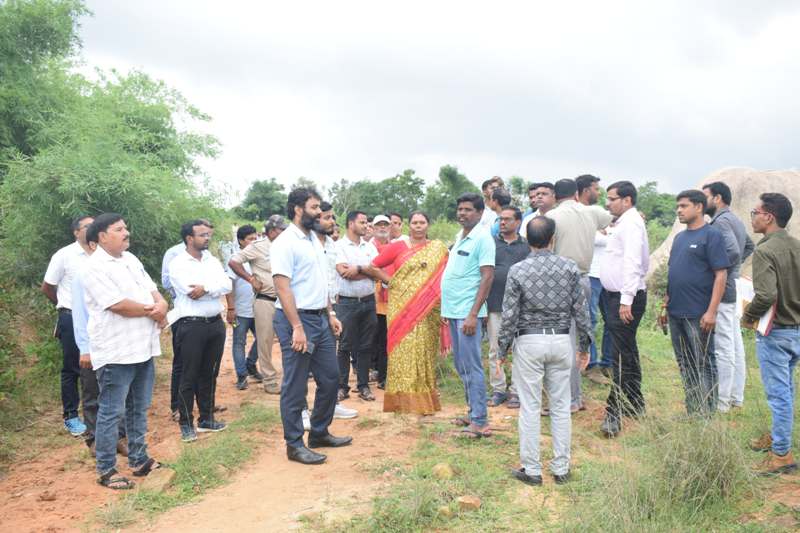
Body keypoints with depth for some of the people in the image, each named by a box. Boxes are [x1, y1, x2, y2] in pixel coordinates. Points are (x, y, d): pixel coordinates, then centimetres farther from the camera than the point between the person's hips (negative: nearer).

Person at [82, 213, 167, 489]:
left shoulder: (131, 259, 13)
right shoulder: (95, 267, -14)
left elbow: (152, 290, 13)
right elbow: (118, 305, -22)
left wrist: (161, 305, -10)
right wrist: (153, 310, -9)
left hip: (143, 348, 8)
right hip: (116, 352, -8)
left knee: (138, 408, 16)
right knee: (111, 412, 1)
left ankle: (138, 459, 28)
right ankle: (106, 470, 13)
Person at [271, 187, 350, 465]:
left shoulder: (314, 240, 14)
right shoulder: (285, 242, -13)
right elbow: (283, 287, -19)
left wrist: (330, 315, 15)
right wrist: (297, 328, -22)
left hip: (320, 319, 9)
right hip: (296, 319, -9)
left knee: (330, 377, 15)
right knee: (295, 387, 2)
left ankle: (319, 433, 30)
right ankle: (294, 445, 14)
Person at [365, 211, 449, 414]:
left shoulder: (438, 249, 8)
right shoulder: (398, 247, 4)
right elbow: (373, 266, 7)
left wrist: (442, 299, -4)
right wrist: (391, 281, 1)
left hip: (427, 309, 1)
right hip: (401, 304, -1)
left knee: (424, 348, 1)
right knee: (403, 347, -3)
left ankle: (424, 398, 11)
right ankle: (402, 399, 5)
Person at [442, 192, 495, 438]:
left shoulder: (482, 238, -10)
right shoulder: (461, 238, 15)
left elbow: (487, 277, -16)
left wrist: (473, 314, -21)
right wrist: (448, 310, 16)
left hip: (467, 312, -9)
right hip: (453, 311, 9)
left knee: (471, 367, -6)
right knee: (461, 366, 14)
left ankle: (480, 422, 1)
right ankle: (473, 412, 25)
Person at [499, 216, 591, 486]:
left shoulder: (517, 270, -7)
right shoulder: (570, 267, -1)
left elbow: (510, 315, -7)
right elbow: (580, 310, 1)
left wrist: (503, 348, 4)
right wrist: (584, 345, 11)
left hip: (529, 342, -2)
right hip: (561, 340, 2)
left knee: (530, 408, 5)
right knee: (561, 406, 11)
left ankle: (531, 470, 13)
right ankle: (561, 468, 20)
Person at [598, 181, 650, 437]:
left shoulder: (631, 223, -13)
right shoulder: (624, 223, 17)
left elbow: (632, 262, -22)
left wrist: (626, 300, -26)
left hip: (625, 298, -10)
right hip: (615, 296, 10)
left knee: (622, 356, -9)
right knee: (628, 352, 17)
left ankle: (614, 413, -7)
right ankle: (635, 405, 29)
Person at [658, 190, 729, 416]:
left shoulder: (711, 235, -7)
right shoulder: (679, 237, 15)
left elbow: (721, 274, -13)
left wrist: (711, 311, -18)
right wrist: (666, 306, 16)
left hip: (698, 314, -7)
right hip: (676, 313, 7)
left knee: (704, 365, 1)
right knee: (685, 364, 13)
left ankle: (707, 415, 10)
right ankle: (692, 411, 24)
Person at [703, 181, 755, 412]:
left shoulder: (720, 222, -16)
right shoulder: (736, 220, 15)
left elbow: (733, 253, -28)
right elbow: (749, 246, 29)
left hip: (721, 292, -10)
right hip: (734, 289, 10)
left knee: (723, 347, -4)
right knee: (735, 344, 14)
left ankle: (721, 401, 3)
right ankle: (736, 396, 23)